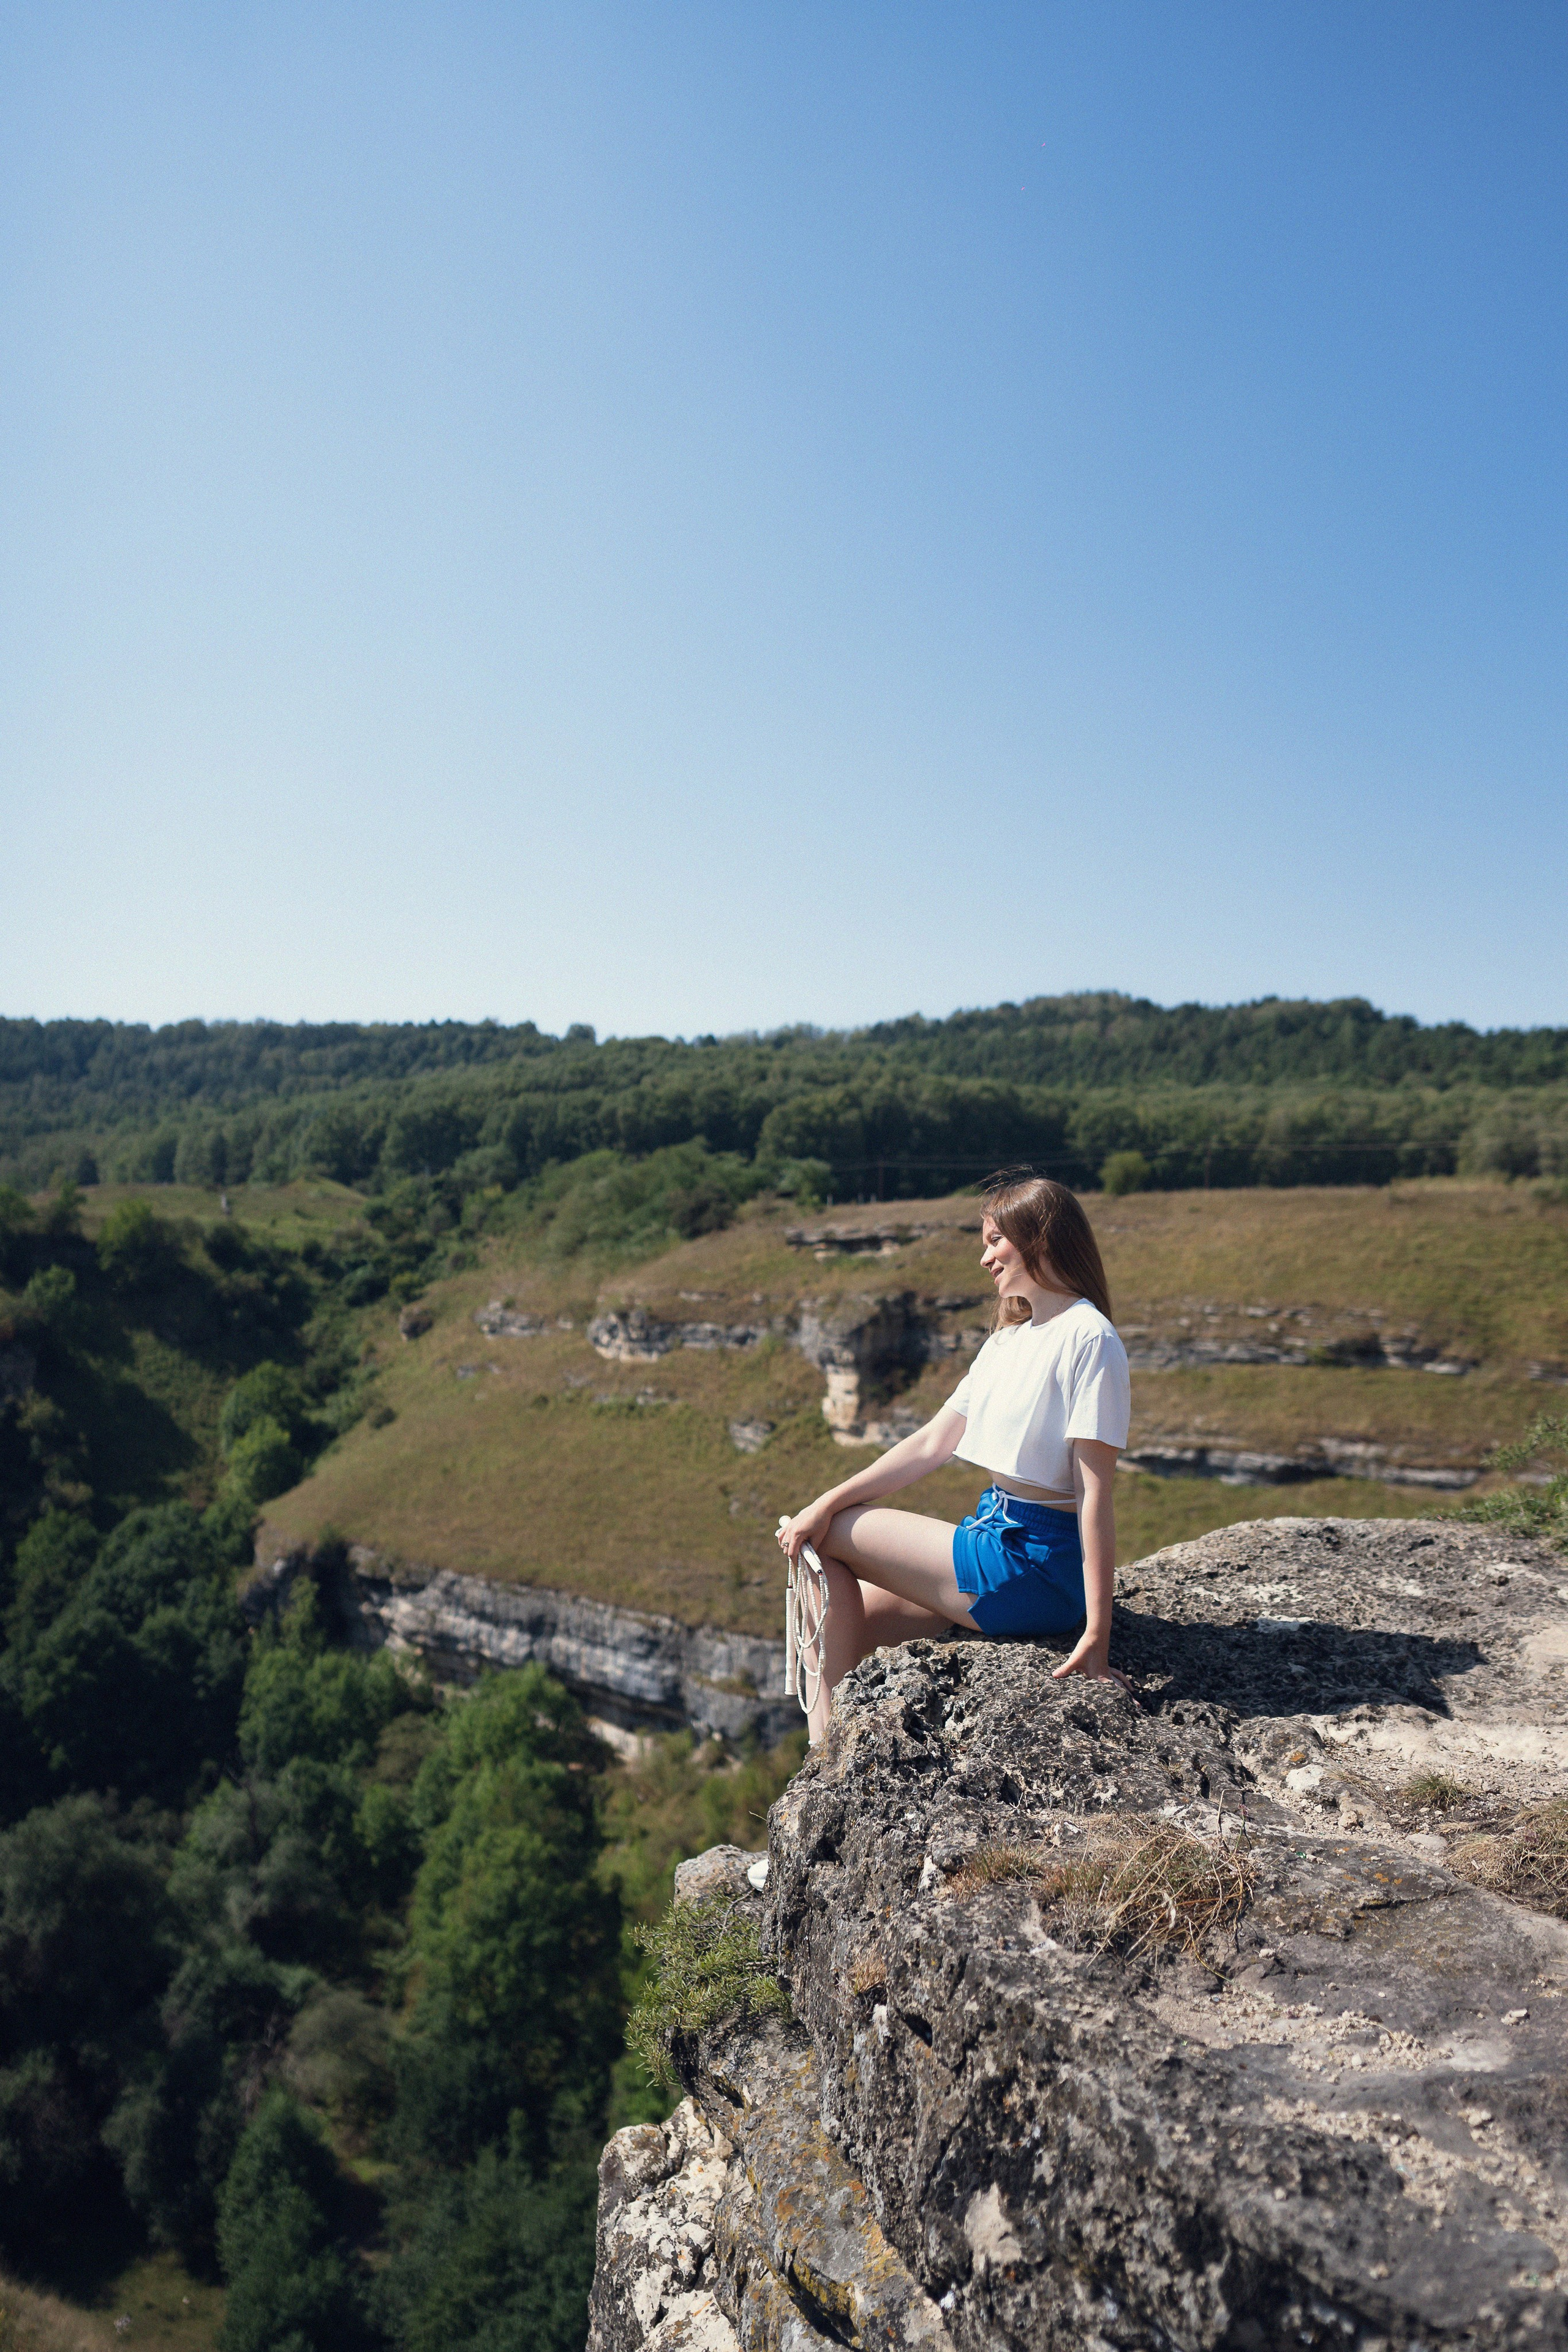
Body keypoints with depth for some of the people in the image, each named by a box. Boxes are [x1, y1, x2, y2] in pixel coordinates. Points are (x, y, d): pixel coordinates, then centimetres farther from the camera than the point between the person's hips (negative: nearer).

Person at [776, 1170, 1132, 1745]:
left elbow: (1096, 1491, -20)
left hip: (1035, 1566, -8)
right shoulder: (1010, 1336, 15)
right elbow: (932, 1444, 11)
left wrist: (1097, 1633, -23)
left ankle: (830, 1762, 5)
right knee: (845, 1622, 0)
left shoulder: (1087, 1337, -15)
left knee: (827, 1539, -4)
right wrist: (827, 1504, 2)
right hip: (994, 1534, 8)